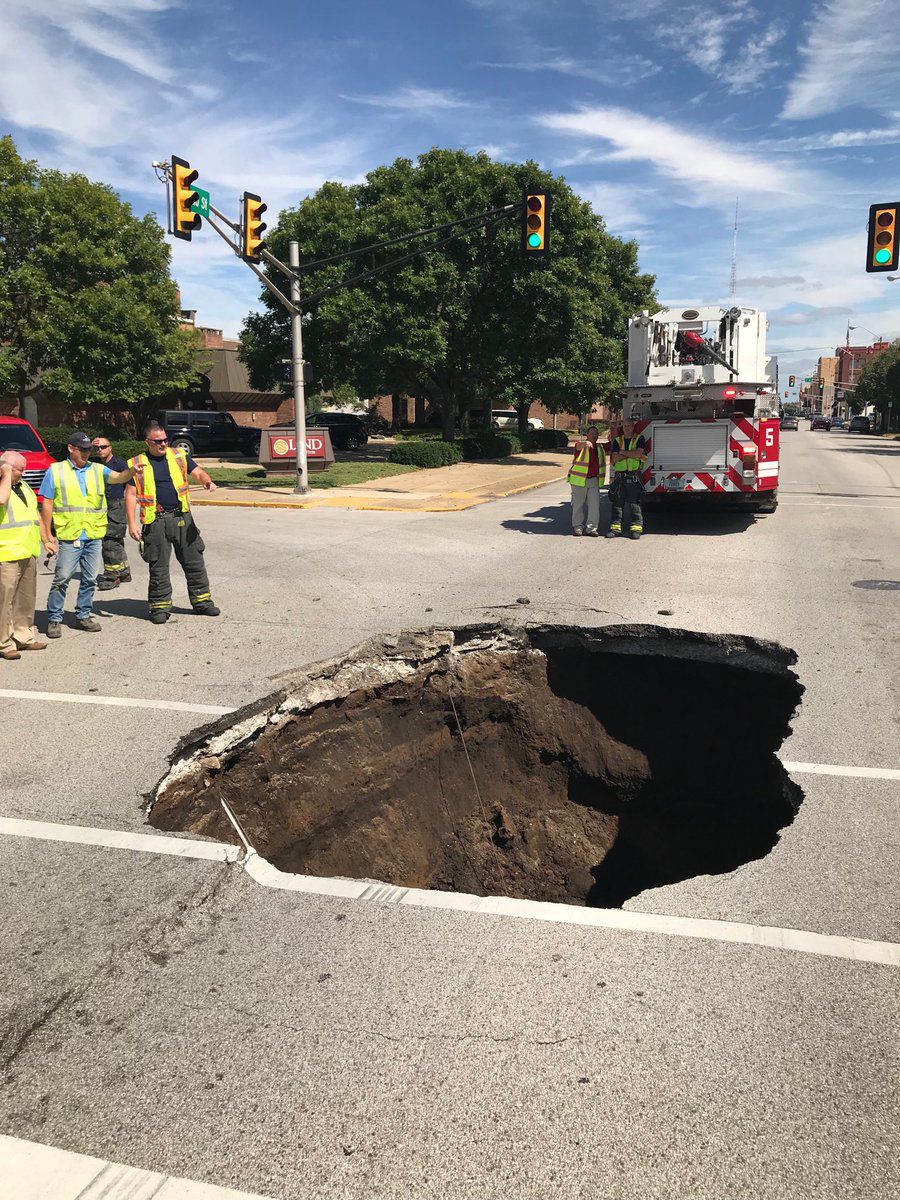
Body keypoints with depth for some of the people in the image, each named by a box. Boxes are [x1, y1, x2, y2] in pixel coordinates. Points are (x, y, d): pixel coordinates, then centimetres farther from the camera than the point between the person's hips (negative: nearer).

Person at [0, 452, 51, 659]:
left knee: (26, 599, 15)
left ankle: (24, 636, 25)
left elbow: (35, 510, 31)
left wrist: (39, 524, 21)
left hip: (28, 553, 8)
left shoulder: (23, 486, 19)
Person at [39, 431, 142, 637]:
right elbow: (47, 504, 3)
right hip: (69, 536, -3)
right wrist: (48, 536, -1)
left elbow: (119, 477, -5)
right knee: (62, 578, -3)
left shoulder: (97, 470, 12)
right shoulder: (56, 471, 4)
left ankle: (83, 616, 21)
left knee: (90, 579, 9)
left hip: (94, 536, 3)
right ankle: (54, 619, 8)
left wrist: (132, 470, -27)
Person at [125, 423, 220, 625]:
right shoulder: (136, 464, 4)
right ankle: (160, 607, 12)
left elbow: (198, 472, 5)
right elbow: (131, 494, 2)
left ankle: (202, 601, 17)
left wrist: (207, 481, -20)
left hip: (182, 517, 2)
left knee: (194, 561, 6)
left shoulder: (179, 456, 10)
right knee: (158, 566, 2)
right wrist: (132, 523, -7)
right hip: (155, 522, -2)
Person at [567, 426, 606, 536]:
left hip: (594, 480, 4)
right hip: (579, 480, -4)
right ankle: (578, 527, 13)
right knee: (578, 504, 3)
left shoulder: (599, 448, 14)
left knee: (594, 504, -4)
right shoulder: (581, 445, -6)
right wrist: (585, 443, -52)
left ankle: (591, 528, -1)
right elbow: (579, 446, -32)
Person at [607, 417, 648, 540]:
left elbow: (639, 453, -12)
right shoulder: (617, 440, 12)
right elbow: (615, 458, -1)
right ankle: (615, 527, 5)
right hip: (619, 475, 3)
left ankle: (636, 528, -5)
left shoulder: (639, 439, 5)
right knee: (617, 502, 2)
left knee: (634, 502, -5)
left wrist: (623, 452, -3)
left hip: (634, 475, -3)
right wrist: (631, 453, -6)